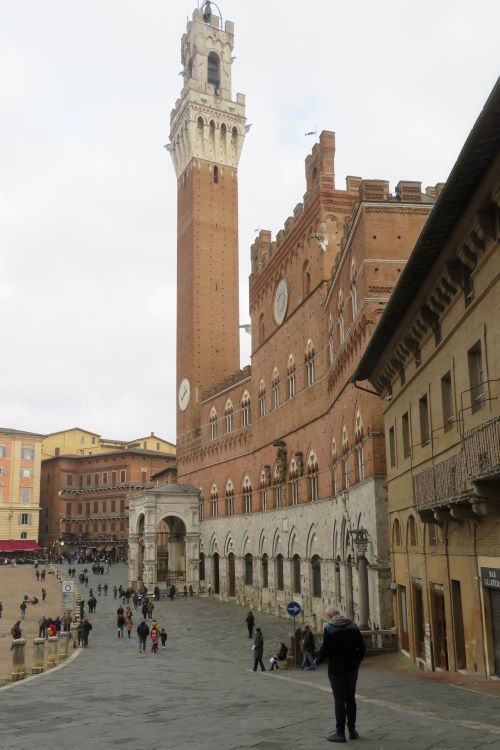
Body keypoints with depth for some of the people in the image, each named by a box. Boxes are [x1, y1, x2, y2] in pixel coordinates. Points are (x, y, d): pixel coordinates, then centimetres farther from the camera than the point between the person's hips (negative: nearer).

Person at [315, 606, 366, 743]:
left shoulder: (329, 628, -13)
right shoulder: (353, 626, 2)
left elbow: (325, 649, -16)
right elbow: (361, 647, 3)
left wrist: (318, 661, 2)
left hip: (336, 669, -4)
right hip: (351, 668, 4)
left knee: (339, 700, 1)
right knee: (351, 698, 14)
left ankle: (340, 733, 4)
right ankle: (352, 730, 20)